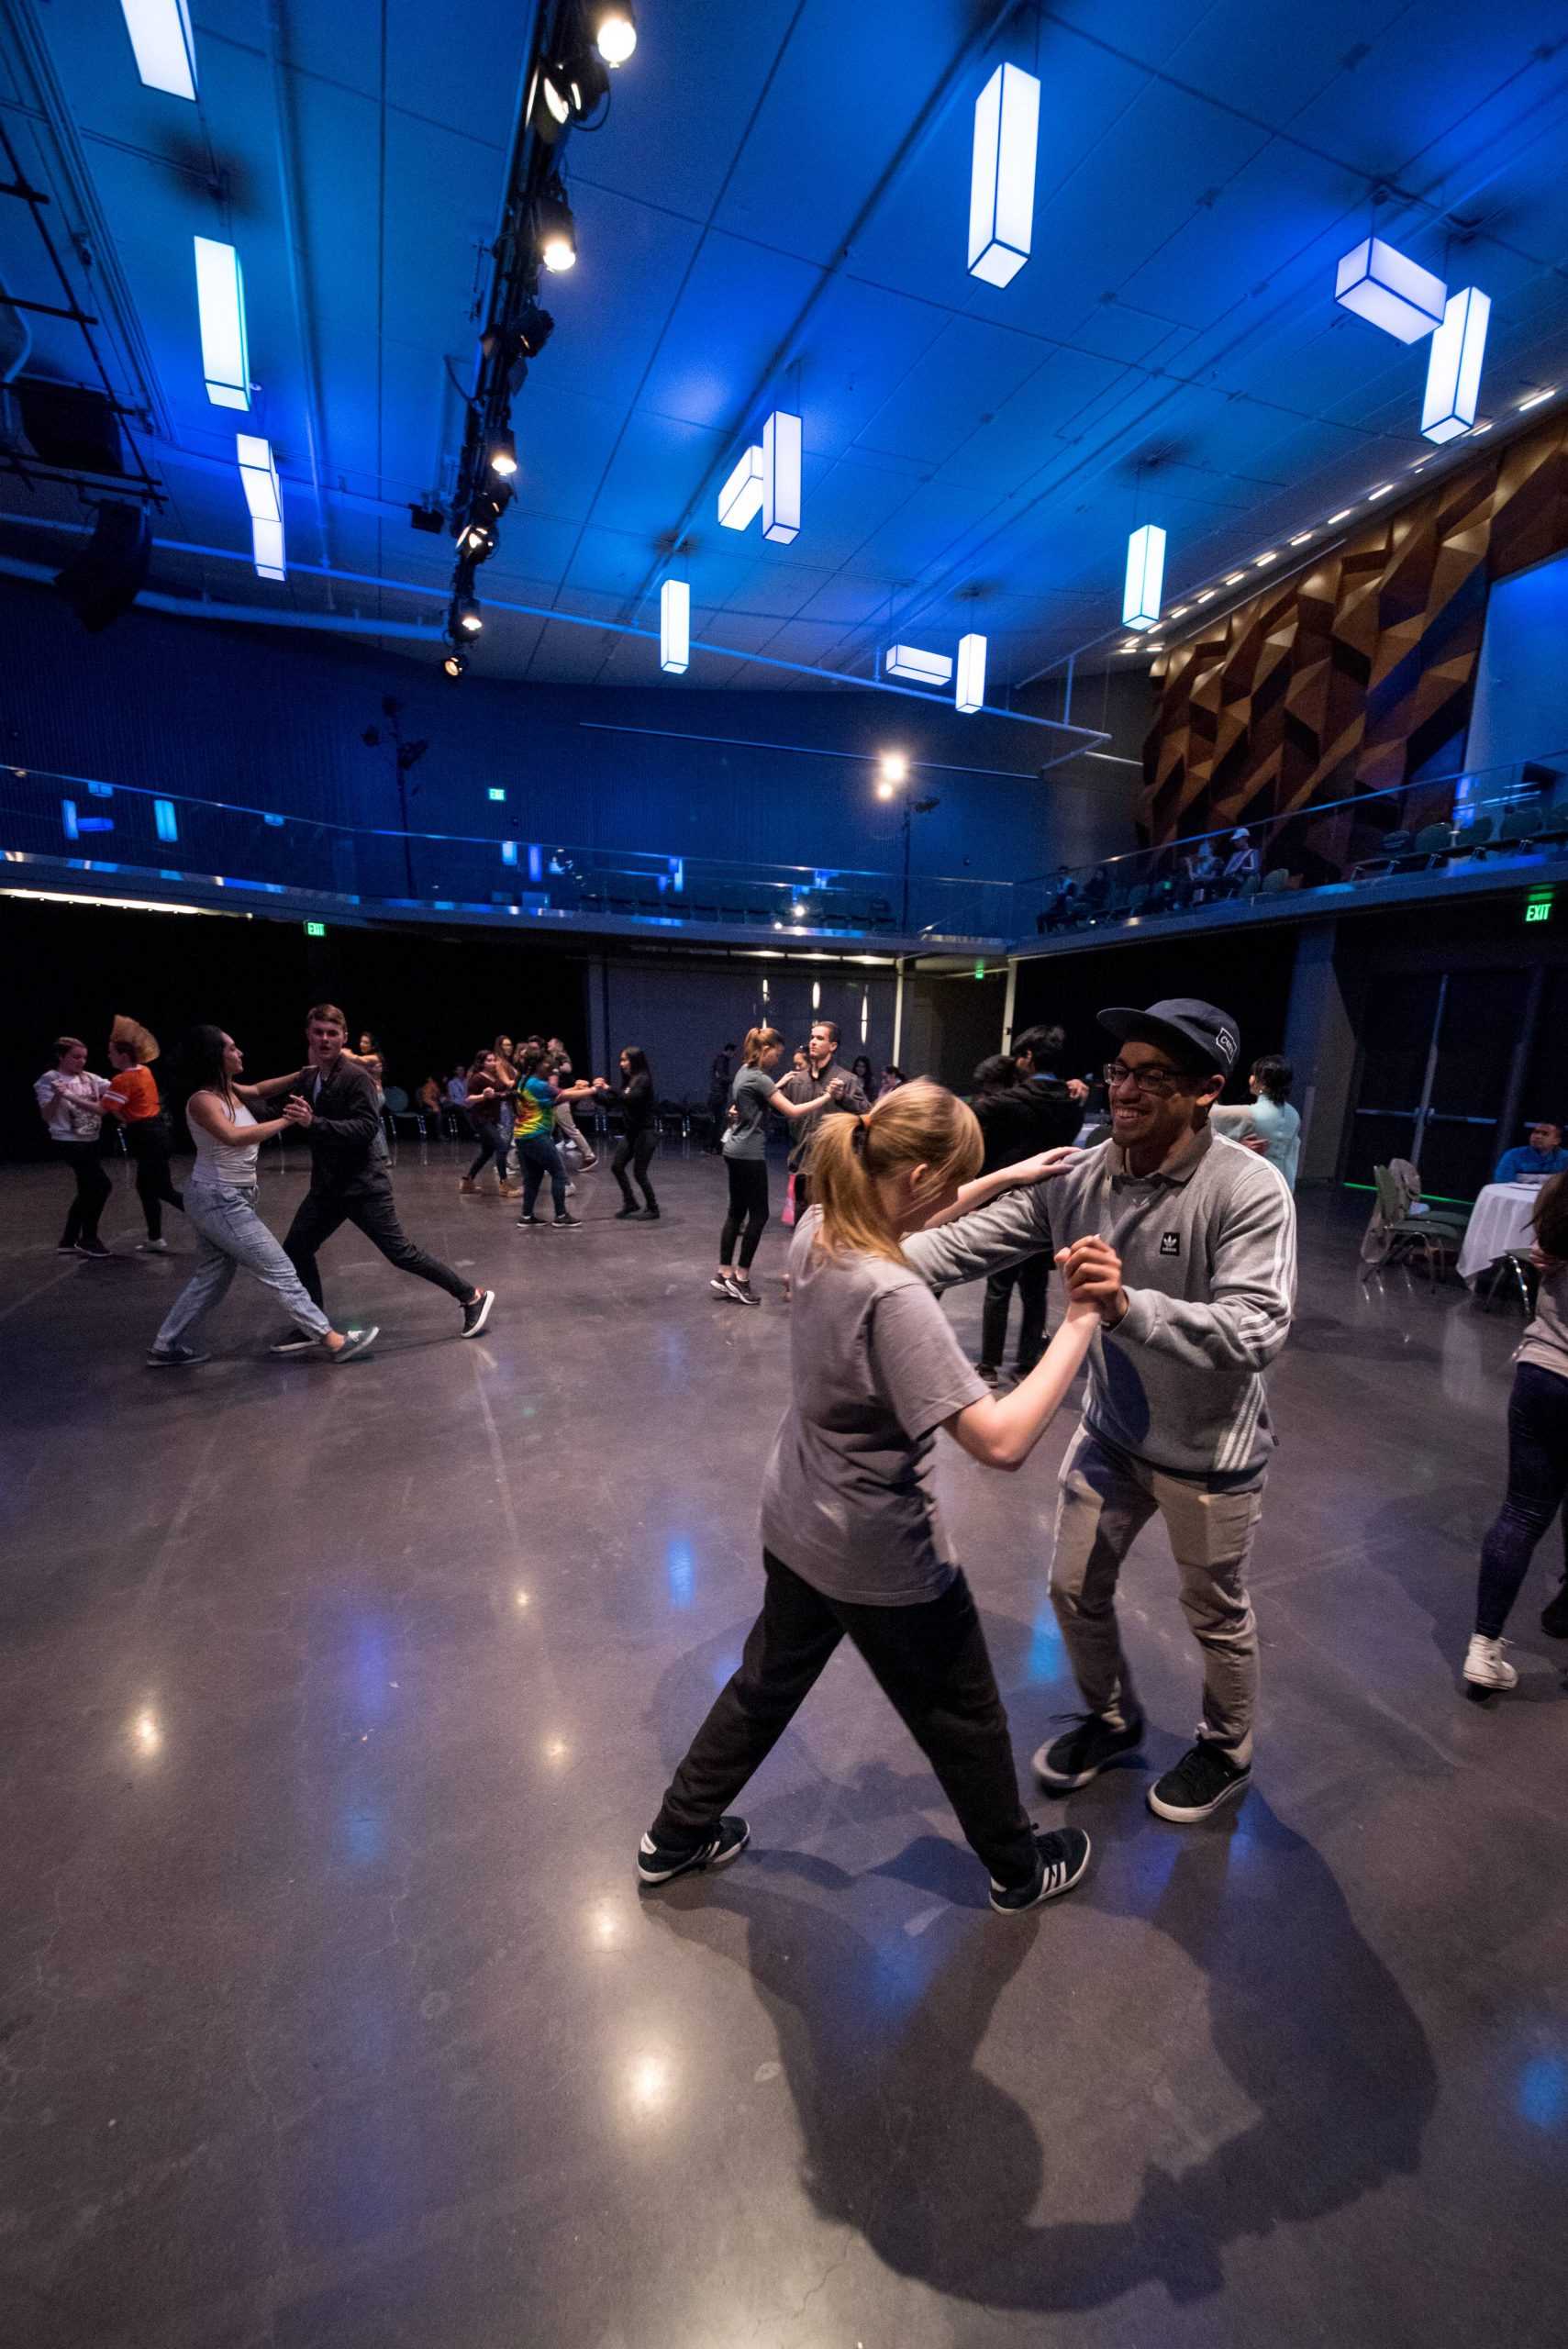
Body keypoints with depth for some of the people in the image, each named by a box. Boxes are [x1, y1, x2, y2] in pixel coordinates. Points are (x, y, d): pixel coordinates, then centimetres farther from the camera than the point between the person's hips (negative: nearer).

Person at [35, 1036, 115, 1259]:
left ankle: (68, 1241, 27)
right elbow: (46, 1117, -14)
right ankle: (88, 1239, 0)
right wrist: (57, 1097, -29)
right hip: (68, 1144, -7)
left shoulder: (89, 1078, 7)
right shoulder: (49, 1080, -9)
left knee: (88, 1192, 13)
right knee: (101, 1185, -15)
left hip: (91, 1143, 7)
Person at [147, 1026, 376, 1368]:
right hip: (219, 1201, -10)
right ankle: (334, 1341, -2)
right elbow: (234, 1137, -35)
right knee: (280, 1272, -7)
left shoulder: (231, 1091, 6)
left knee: (211, 1277, 20)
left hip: (227, 1199, 10)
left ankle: (169, 1348, 31)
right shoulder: (203, 1100, -19)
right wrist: (286, 1120, -33)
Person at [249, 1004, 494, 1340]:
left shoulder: (356, 1077, -14)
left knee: (401, 1253, -5)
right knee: (295, 1250, 9)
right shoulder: (307, 1078, 9)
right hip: (326, 1186, 8)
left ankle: (472, 1296, 7)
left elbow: (368, 1127, -24)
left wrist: (315, 1123, -31)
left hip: (363, 1184, -8)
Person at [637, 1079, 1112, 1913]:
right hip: (882, 1558, -7)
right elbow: (1001, 1441, -35)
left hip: (796, 1525, 7)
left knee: (768, 1684, 30)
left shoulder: (815, 1231, -10)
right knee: (964, 1720, 22)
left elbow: (901, 1226, 11)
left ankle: (676, 1836, 50)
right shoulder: (893, 1297, -35)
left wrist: (1008, 1179, 7)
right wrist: (1080, 1321, -28)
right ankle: (1019, 1869, 51)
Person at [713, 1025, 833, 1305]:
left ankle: (724, 1276, 15)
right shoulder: (758, 1078, -17)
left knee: (737, 1212, 12)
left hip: (736, 1151, 10)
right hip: (750, 1154, -10)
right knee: (758, 1215, -2)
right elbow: (792, 1111, -21)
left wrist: (780, 1085, 17)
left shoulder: (745, 1071, 12)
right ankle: (740, 1279, 5)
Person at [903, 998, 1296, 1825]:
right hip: (1110, 1433, 5)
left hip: (1209, 1452, -4)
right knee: (1075, 1590, 19)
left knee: (1215, 1614, 20)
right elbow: (966, 1242, -16)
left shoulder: (1249, 1190, -25)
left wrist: (1129, 1308, -48)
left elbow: (1256, 1330, -33)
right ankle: (1111, 1720, 50)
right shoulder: (1075, 1176, -13)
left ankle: (1226, 1754, 52)